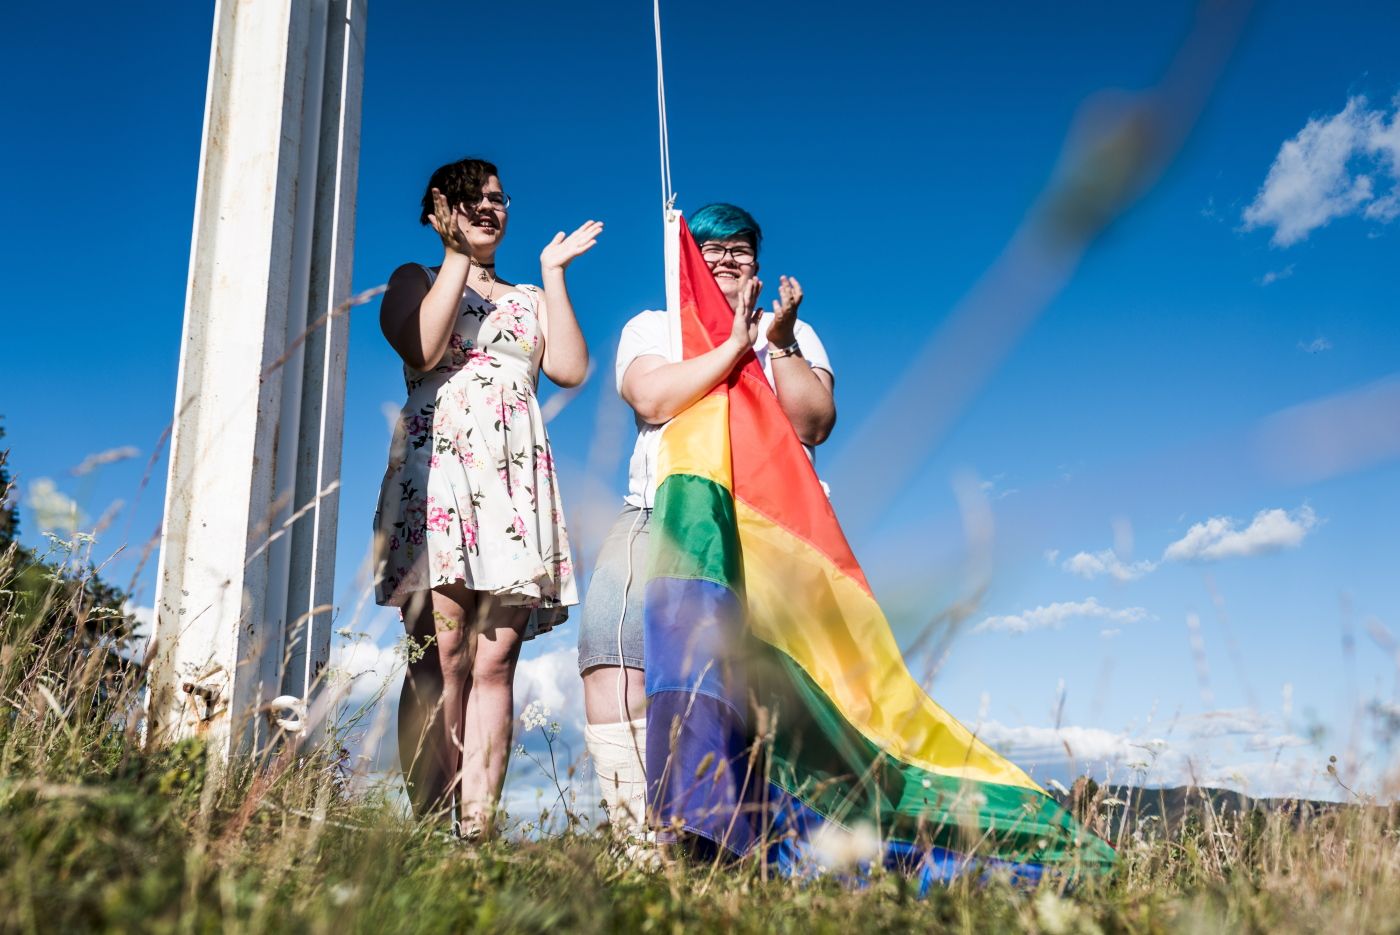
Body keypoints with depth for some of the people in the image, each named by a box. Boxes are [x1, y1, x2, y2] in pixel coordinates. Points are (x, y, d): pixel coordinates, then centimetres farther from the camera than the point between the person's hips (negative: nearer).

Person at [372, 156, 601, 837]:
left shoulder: (530, 300, 27)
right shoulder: (415, 279, 19)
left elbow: (571, 370, 8)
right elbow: (422, 348, -4)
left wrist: (553, 274, 12)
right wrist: (458, 255, 1)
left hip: (515, 480, 3)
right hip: (437, 468, -3)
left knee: (495, 661, -7)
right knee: (440, 656, -14)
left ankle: (478, 828, -10)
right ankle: (428, 826, -14)